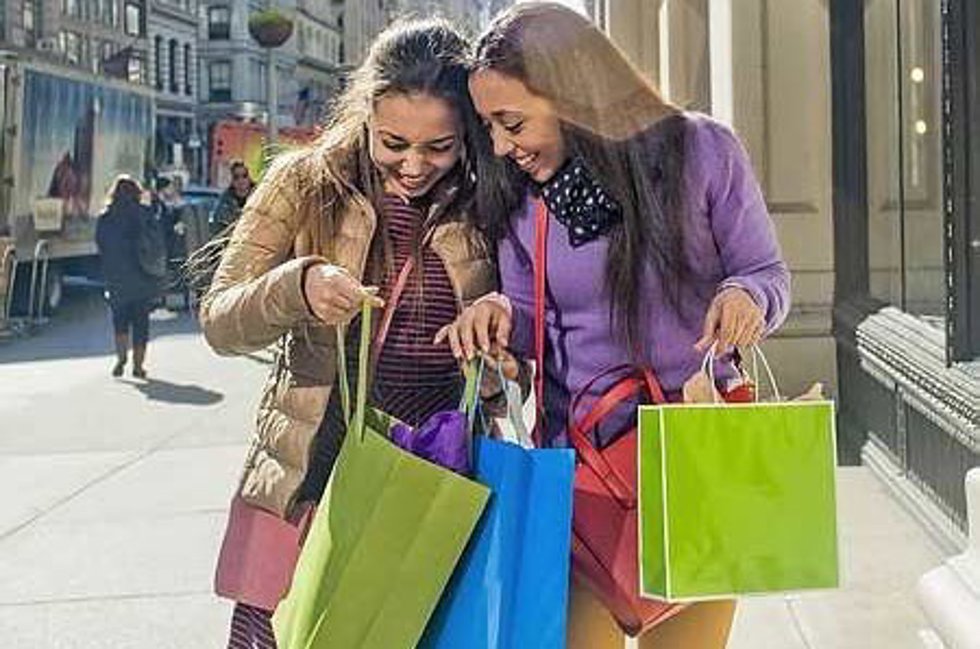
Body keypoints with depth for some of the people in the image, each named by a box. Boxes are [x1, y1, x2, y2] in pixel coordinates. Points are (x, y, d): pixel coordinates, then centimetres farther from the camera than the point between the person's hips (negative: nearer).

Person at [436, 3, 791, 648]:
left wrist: (747, 298, -22)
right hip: (575, 454, 2)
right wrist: (500, 314, -12)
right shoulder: (520, 196, 1)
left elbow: (768, 273, 1)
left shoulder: (701, 149, -8)